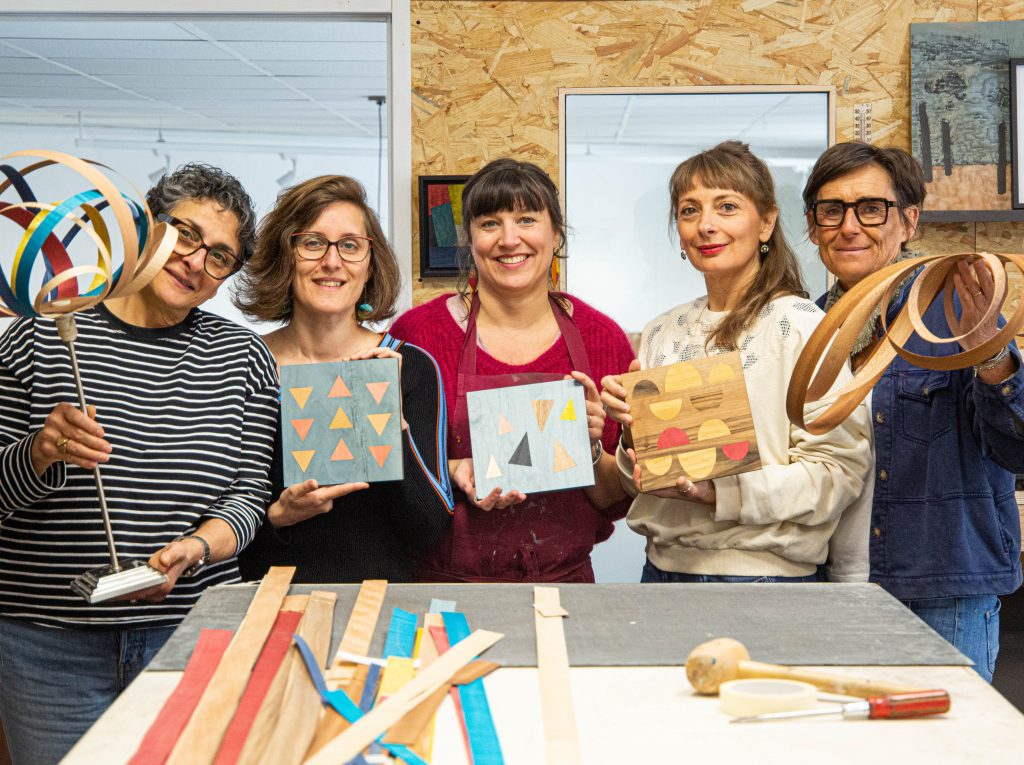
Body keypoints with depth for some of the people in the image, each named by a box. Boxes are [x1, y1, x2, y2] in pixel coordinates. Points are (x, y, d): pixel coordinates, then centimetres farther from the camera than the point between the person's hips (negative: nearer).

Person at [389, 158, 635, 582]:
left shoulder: (603, 338, 3)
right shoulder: (416, 332, -4)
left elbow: (617, 501, 9)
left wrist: (591, 451, -10)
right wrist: (451, 471, -14)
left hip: (565, 578, 1)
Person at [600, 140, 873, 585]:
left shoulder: (801, 326, -9)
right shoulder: (661, 334, 7)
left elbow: (840, 470, -15)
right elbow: (637, 481, 12)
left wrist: (718, 491, -23)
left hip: (764, 572, -5)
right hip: (664, 566, 5)